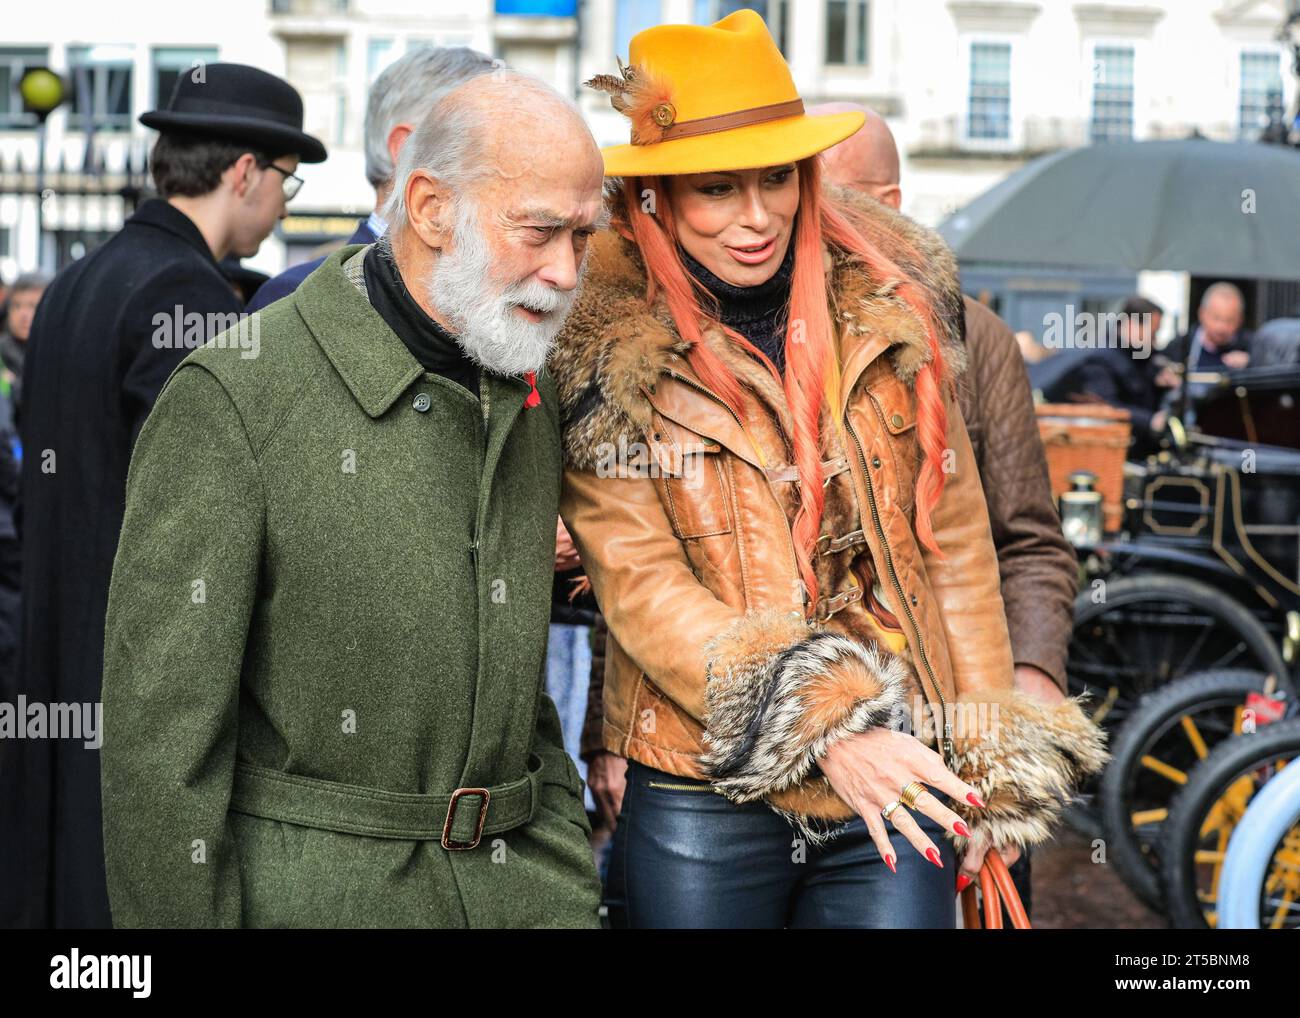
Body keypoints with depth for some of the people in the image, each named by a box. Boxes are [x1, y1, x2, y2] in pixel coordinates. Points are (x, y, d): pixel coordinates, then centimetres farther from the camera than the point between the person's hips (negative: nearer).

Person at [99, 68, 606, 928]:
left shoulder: (533, 389, 6)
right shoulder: (234, 396, -14)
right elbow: (160, 725, -14)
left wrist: (567, 870, 14)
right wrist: (176, 914, -13)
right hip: (310, 890, -5)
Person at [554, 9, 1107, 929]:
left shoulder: (890, 305, 3)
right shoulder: (606, 349, -6)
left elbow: (954, 543, 7)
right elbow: (638, 584, -10)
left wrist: (989, 767, 7)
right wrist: (824, 726, -19)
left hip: (904, 781, 2)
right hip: (702, 793, -2)